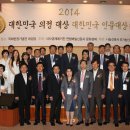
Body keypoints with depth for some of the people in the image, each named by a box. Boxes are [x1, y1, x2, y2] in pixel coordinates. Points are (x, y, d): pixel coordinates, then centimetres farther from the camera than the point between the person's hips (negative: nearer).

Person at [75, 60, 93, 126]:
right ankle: (80, 120, 21)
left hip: (86, 92, -3)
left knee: (87, 107, 1)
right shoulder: (77, 73, 10)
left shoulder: (89, 73, 1)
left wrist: (90, 93, -8)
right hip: (79, 92, 3)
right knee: (79, 107, 9)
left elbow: (91, 84, -2)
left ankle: (87, 121, 11)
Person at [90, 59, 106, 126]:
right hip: (91, 93, 2)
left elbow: (104, 83, -1)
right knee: (92, 107, 6)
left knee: (100, 107, 3)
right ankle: (93, 119, 20)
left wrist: (103, 93, -6)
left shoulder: (102, 72, 0)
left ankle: (100, 120, 15)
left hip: (99, 93, -2)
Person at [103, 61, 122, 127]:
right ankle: (107, 120, 19)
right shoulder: (106, 74, 5)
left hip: (115, 92, -1)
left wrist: (120, 93, -5)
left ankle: (116, 121, 13)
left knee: (115, 107, 3)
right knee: (107, 106, 7)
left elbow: (120, 84, 1)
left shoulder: (118, 74, 1)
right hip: (108, 91, 1)